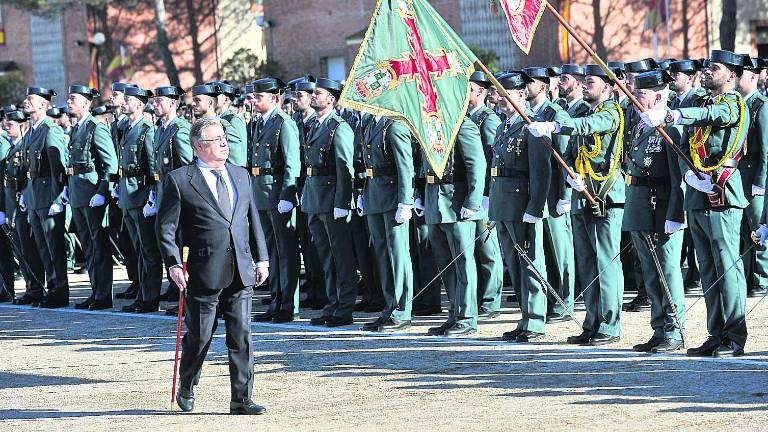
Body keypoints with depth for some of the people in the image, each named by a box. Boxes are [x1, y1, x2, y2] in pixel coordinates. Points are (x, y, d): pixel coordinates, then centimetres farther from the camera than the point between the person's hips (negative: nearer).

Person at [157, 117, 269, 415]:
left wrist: (261, 258, 13)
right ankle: (186, 390, 29)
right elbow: (165, 227, -4)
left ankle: (241, 399, 4)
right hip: (203, 273, -4)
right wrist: (173, 264, -14)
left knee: (242, 335, 0)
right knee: (199, 336, 6)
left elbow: (253, 220, 19)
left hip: (241, 271, 4)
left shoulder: (240, 176, 14)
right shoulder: (179, 180, -3)